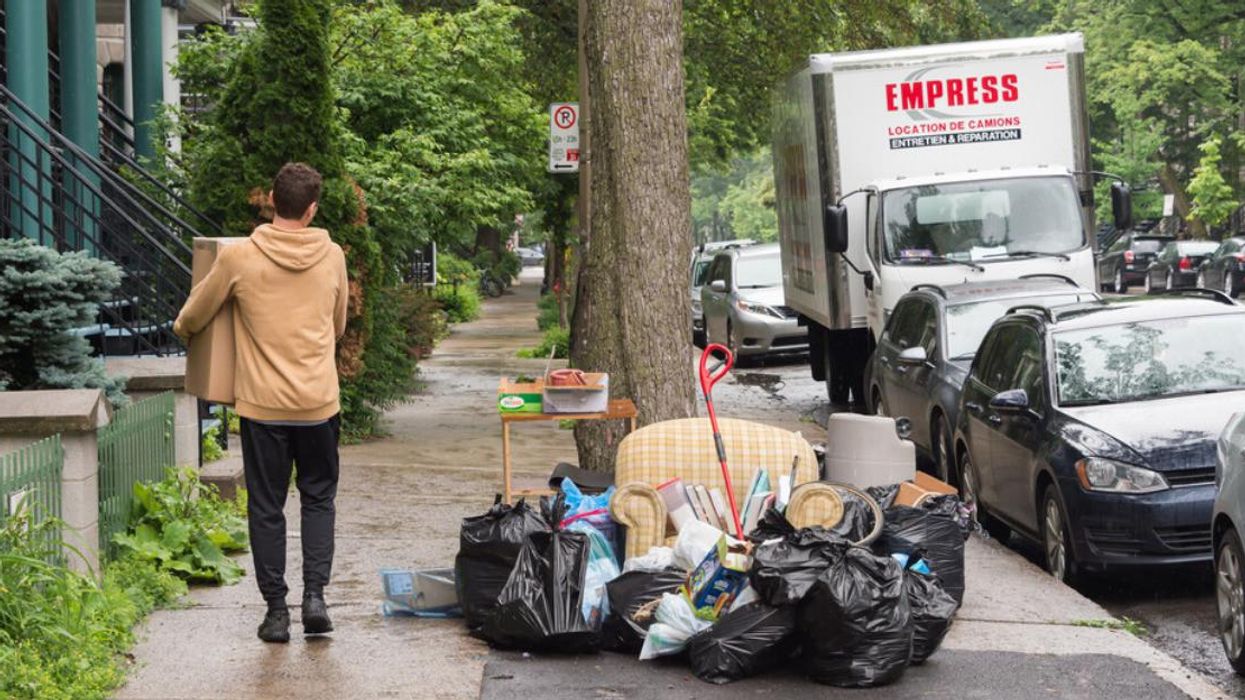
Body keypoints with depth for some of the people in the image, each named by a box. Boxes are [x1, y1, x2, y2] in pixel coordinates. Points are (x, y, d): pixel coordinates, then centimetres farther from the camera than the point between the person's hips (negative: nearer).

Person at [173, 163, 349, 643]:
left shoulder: (238, 257, -7)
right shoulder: (332, 257, 0)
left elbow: (191, 320, 5)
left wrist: (183, 331, 28)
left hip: (262, 404, -1)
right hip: (319, 403, 2)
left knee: (266, 507, 8)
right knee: (318, 499, 16)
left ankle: (276, 611, 10)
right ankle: (315, 595, 2)